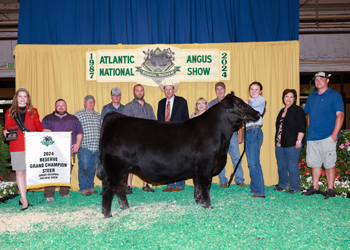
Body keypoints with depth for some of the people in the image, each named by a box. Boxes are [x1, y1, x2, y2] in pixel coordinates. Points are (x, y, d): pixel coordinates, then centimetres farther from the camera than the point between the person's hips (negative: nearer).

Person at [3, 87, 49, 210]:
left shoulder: (33, 111, 12)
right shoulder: (10, 112, 10)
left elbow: (38, 126, 13)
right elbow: (7, 128, 11)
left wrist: (44, 130, -6)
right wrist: (5, 132, -11)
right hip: (16, 147, -1)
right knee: (19, 172, -2)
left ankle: (22, 197, 19)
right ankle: (24, 201, 3)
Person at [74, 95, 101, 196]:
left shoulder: (98, 116, 16)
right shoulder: (78, 114, 0)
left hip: (96, 147, 5)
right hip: (84, 147, -5)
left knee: (93, 168, 11)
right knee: (84, 168, -3)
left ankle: (91, 187, 22)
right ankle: (83, 188, 7)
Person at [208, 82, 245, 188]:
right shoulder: (211, 104, 11)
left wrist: (240, 134, 3)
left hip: (232, 134, 0)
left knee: (236, 158, -3)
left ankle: (239, 180, 6)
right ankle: (223, 181, 12)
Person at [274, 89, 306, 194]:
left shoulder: (298, 110, -5)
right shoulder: (282, 111, 17)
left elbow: (302, 127, -11)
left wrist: (299, 140, -17)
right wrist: (277, 140, 21)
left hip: (292, 144, -8)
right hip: (280, 143, 8)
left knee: (292, 165, -4)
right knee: (281, 165, 13)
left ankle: (295, 187, 7)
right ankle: (282, 185, 26)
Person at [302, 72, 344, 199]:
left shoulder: (335, 95, -1)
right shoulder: (311, 96, 16)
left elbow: (340, 115, -8)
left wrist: (334, 134, -15)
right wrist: (309, 132, 13)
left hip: (328, 136, -5)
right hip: (312, 136, 6)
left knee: (329, 164, -2)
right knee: (314, 163, 10)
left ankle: (330, 190, 7)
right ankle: (315, 187, 19)